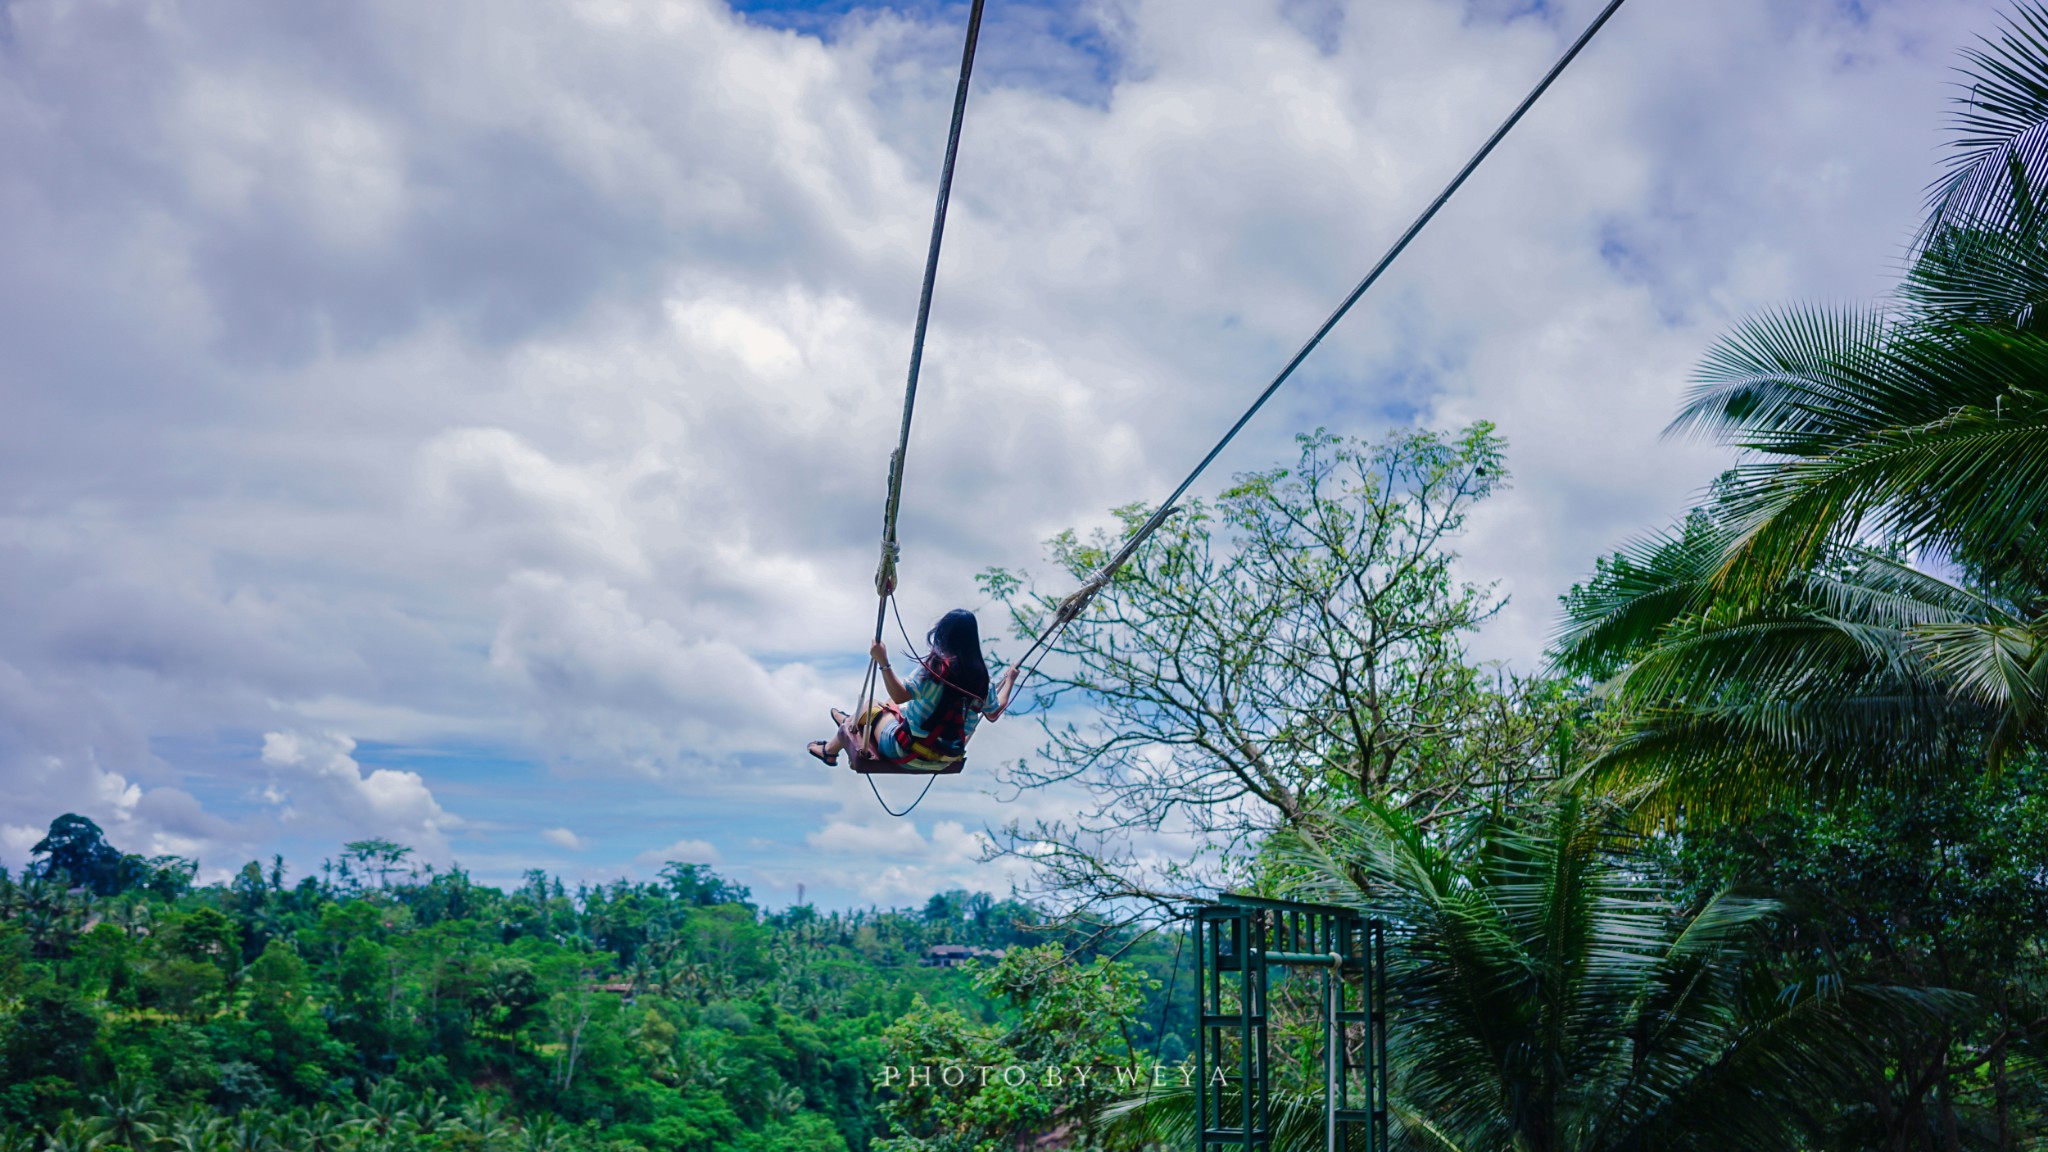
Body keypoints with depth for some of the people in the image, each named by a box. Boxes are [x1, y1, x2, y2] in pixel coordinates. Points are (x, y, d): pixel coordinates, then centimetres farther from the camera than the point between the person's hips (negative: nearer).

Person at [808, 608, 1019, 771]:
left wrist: (883, 662, -29)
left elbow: (899, 695, -32)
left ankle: (830, 750, 44)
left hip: (908, 753, -6)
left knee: (872, 707, 22)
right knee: (892, 707, 29)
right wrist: (1009, 679, 22)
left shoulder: (935, 666, -22)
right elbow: (994, 713, 8)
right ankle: (852, 721, 55)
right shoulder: (980, 674, -6)